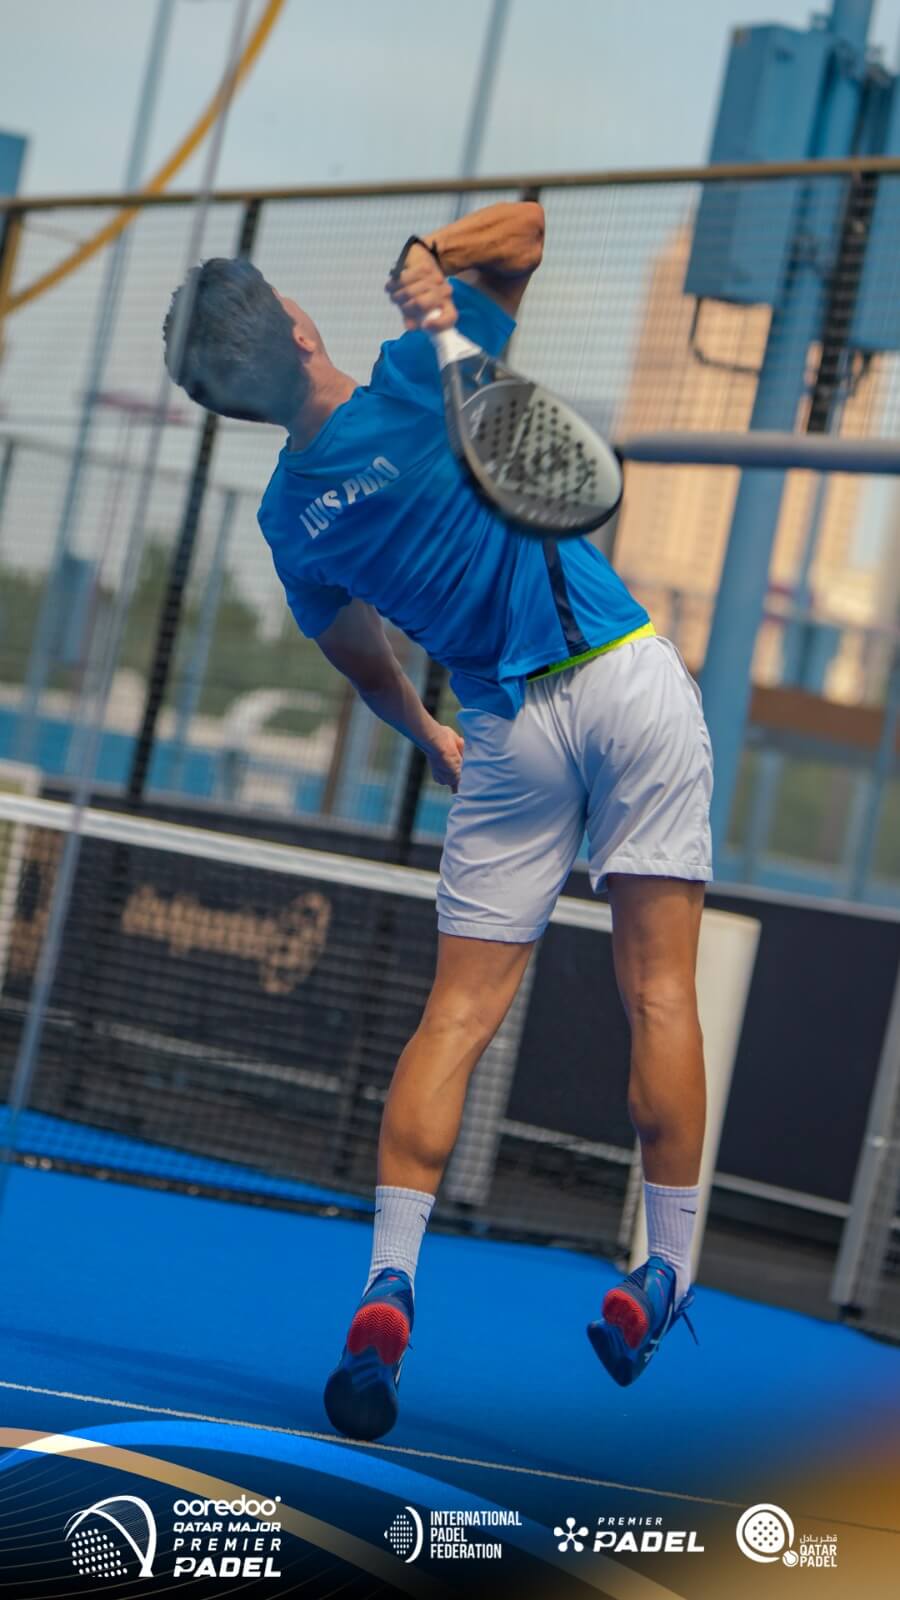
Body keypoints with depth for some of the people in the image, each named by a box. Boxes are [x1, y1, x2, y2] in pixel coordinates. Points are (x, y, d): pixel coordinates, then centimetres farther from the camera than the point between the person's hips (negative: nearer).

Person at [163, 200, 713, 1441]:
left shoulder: (289, 517, 2)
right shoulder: (421, 374, -10)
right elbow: (523, 232, 1)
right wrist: (430, 266, 7)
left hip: (510, 724, 2)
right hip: (629, 676, -2)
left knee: (459, 1013, 6)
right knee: (660, 987, 4)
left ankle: (389, 1280, -7)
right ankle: (668, 1273, 8)